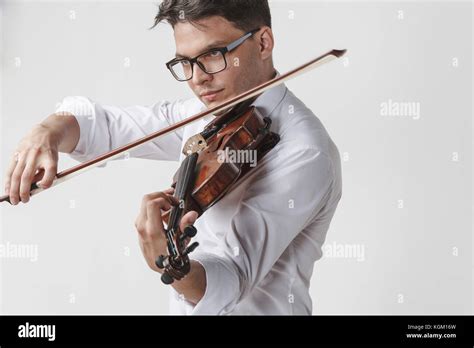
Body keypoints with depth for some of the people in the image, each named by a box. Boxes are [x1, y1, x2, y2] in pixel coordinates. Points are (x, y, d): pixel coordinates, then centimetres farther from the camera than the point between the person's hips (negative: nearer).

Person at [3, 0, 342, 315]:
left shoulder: (305, 152, -21)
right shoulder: (210, 112, 2)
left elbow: (230, 282, -27)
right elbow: (109, 124, 7)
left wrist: (170, 267, -47)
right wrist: (49, 130, -13)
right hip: (186, 306, 7)